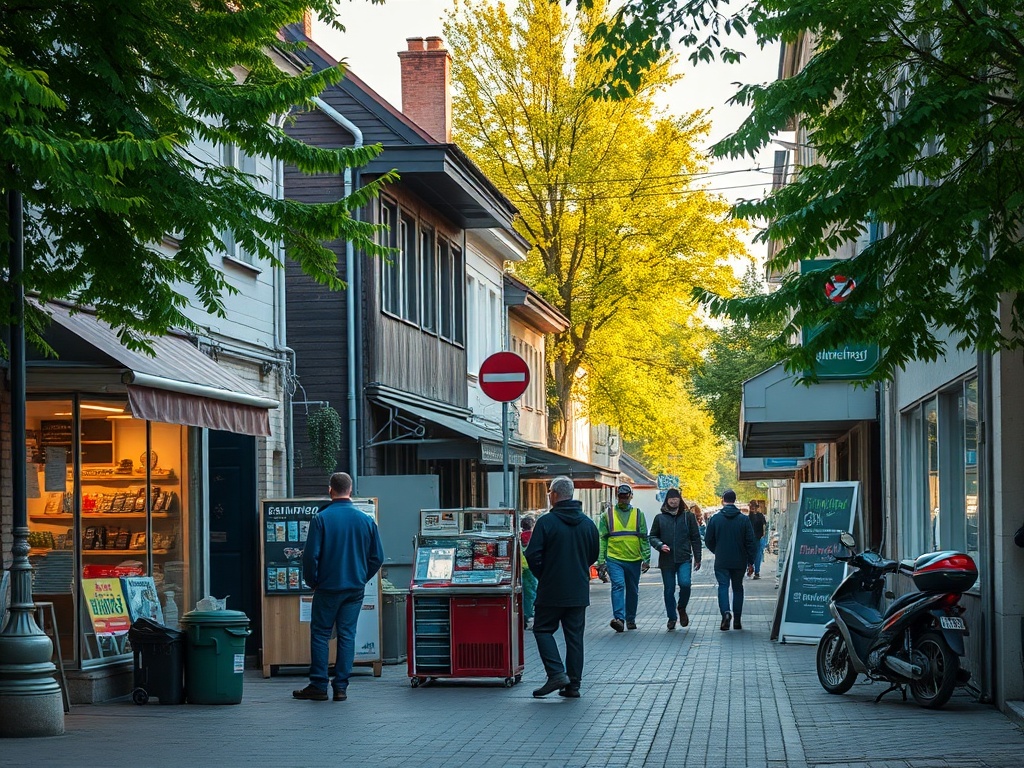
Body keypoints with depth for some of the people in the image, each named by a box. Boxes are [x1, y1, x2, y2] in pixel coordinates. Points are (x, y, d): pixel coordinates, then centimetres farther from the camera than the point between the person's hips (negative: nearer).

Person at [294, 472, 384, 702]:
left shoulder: (321, 519, -10)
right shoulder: (366, 520, 1)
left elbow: (310, 555, -10)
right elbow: (377, 557, 5)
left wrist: (312, 582, 4)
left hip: (327, 588, -3)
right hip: (355, 588, 3)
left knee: (320, 634, 6)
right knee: (347, 635, 7)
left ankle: (318, 686, 5)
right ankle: (341, 687, 5)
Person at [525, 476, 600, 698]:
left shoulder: (546, 522, -13)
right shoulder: (588, 523, 4)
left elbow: (533, 555, -13)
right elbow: (594, 555, 14)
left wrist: (542, 576, 4)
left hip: (552, 590, -5)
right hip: (579, 591, 5)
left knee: (543, 630, 8)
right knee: (575, 636, 9)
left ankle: (556, 673, -8)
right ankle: (573, 683, 10)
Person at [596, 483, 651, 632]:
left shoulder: (638, 514, 8)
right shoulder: (608, 515, 5)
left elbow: (644, 539, 8)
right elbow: (602, 538, 6)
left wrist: (646, 559, 0)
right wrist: (601, 560, -1)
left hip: (634, 560, 2)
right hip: (614, 559, -2)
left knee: (633, 590, 10)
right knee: (618, 585, -19)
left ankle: (630, 619, 25)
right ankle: (619, 618, -27)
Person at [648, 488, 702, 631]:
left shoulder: (688, 516, 6)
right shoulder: (660, 518, 8)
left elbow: (695, 538, 8)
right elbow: (652, 537, 12)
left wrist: (697, 558, 4)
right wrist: (660, 545, -9)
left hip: (684, 559, -1)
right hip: (666, 560, 1)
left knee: (685, 583, -20)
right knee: (669, 590, 5)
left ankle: (681, 608, 5)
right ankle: (671, 618, 18)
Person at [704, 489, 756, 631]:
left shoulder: (715, 519, -4)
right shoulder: (744, 519, -3)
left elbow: (708, 540, 2)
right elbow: (750, 542, -3)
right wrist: (750, 562, 4)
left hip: (721, 561, -1)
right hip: (739, 561, 1)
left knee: (723, 586, 1)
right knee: (737, 588, 13)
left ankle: (725, 612, -24)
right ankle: (737, 621, 13)